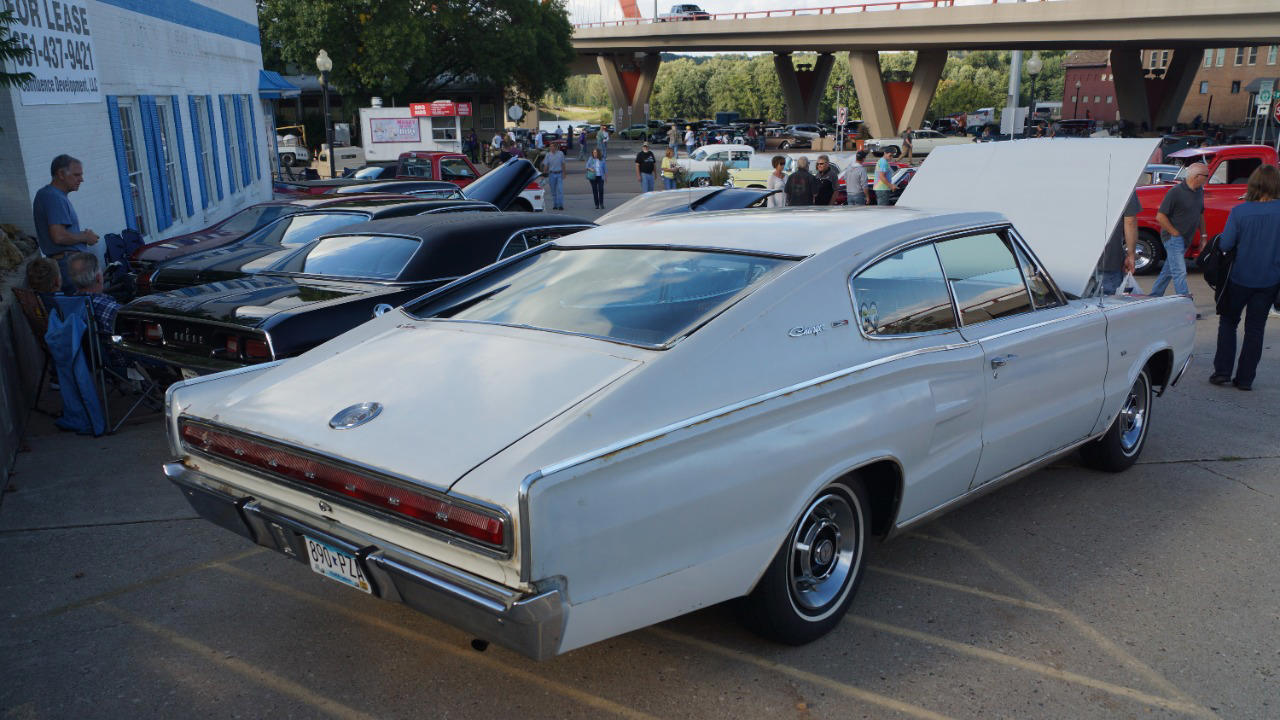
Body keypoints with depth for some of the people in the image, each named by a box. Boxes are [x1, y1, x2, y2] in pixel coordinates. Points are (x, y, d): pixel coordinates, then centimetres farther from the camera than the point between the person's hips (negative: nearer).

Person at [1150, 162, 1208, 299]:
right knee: (1179, 273, -10)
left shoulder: (1199, 191, 8)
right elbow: (1160, 216, -18)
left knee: (1168, 270, 15)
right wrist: (1175, 234, -16)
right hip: (1173, 238, -8)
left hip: (1186, 239, 8)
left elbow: (1200, 214, 20)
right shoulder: (1175, 192, -17)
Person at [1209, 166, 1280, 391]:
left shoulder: (1239, 211, -15)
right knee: (1255, 328, 11)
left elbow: (1225, 245, -13)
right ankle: (1245, 378, 13)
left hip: (1240, 279, -1)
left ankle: (1222, 371, 10)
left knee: (1228, 322, 16)